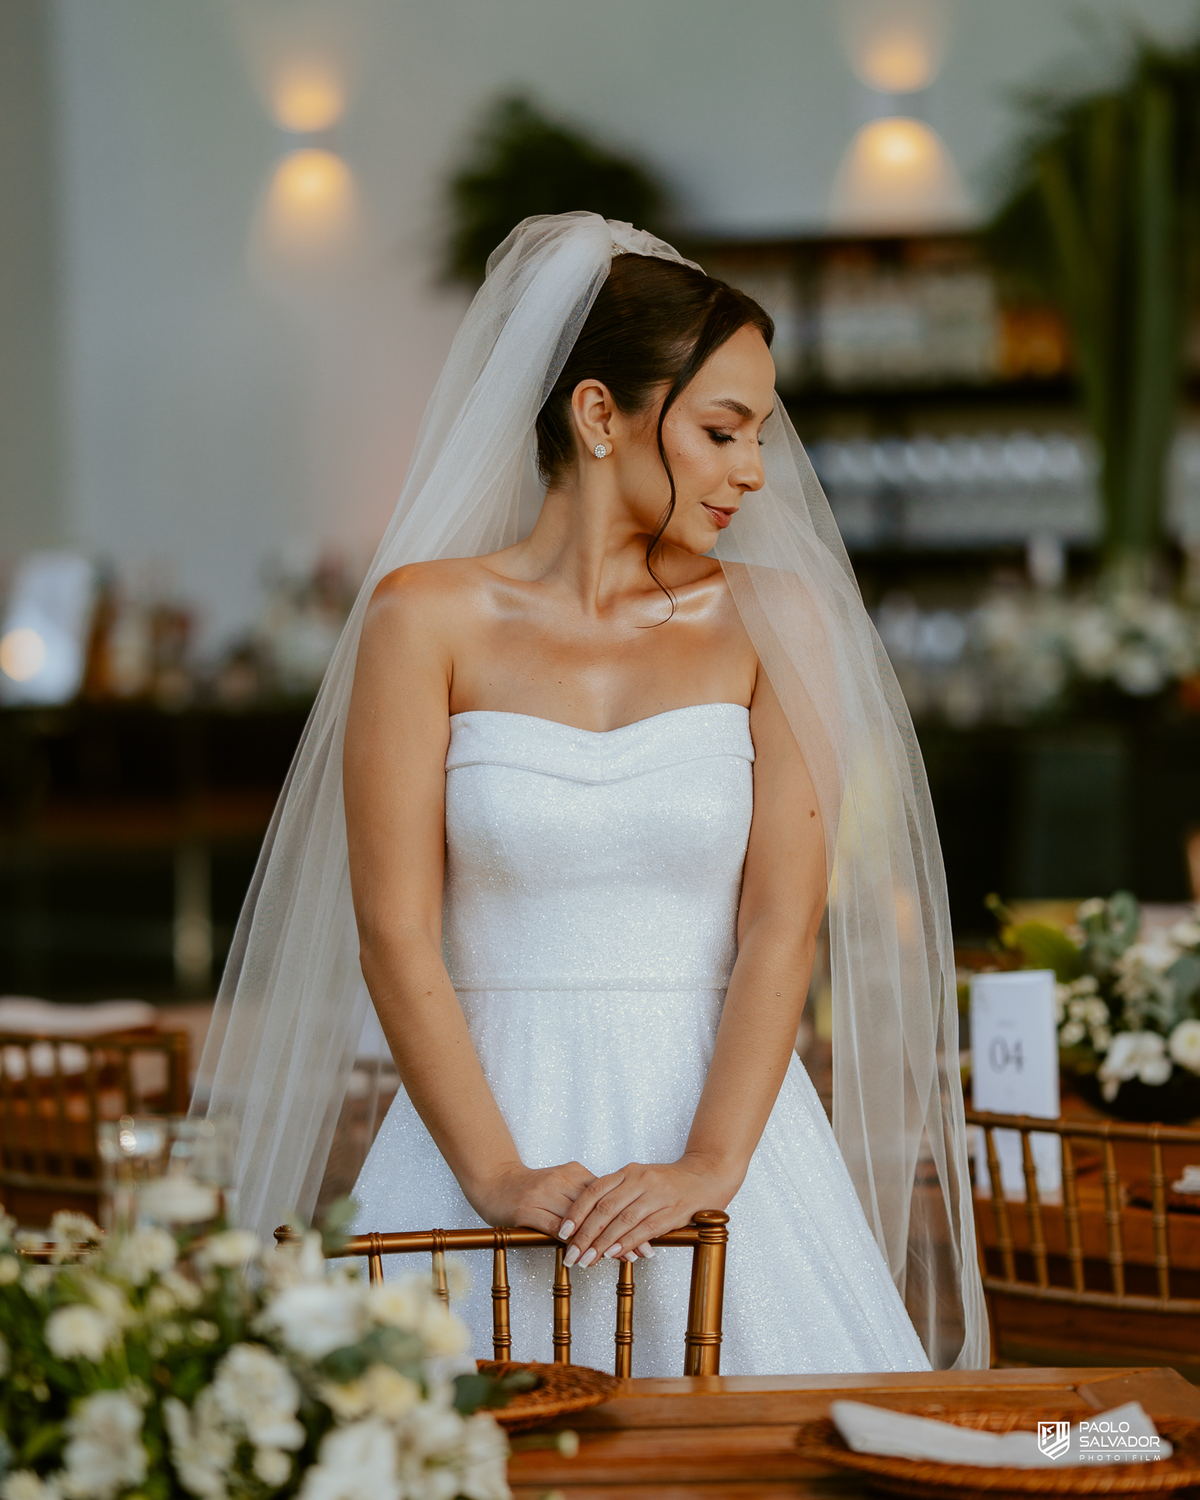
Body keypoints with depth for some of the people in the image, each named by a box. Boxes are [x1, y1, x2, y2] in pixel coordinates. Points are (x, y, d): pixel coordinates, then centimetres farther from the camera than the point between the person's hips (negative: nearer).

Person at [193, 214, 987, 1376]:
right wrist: (499, 1176, -13)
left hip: (720, 1117, 2)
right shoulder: (425, 617, 1)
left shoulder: (774, 622, 6)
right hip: (488, 1117, -1)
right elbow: (394, 933, -4)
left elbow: (783, 921, -3)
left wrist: (710, 1167, -15)